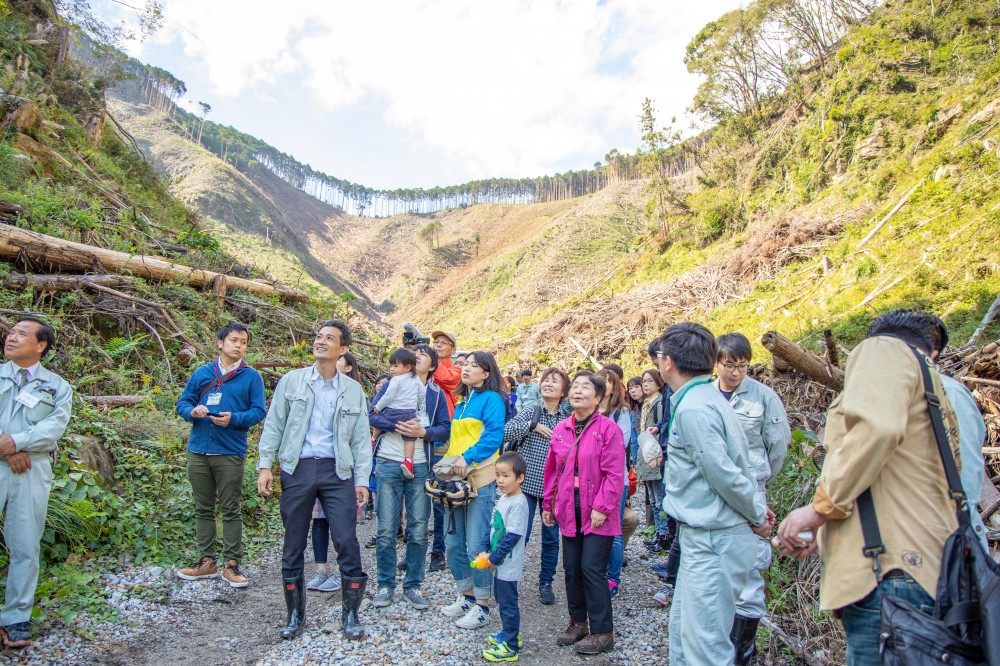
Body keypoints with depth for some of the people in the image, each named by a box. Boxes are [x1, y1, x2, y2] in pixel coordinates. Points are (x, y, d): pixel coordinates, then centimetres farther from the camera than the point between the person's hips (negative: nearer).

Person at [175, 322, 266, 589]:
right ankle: (207, 562, 23)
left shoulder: (252, 377, 2)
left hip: (230, 454, -3)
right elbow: (182, 403, 12)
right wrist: (192, 411, -11)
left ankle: (231, 564, 11)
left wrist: (234, 419, -20)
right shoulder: (202, 373, 10)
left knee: (231, 511, 2)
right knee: (203, 509, 12)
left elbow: (258, 411, -3)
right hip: (198, 451, 4)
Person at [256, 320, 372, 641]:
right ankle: (295, 615, 26)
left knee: (347, 541, -5)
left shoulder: (353, 390, 8)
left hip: (337, 471, 0)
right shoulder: (291, 381, 6)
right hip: (297, 470, 0)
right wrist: (265, 465, -4)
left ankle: (351, 615, 12)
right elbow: (273, 425, 6)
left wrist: (362, 480, 1)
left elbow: (361, 439, 8)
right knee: (293, 545, 9)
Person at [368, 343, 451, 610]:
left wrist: (423, 432, -14)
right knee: (386, 530, 3)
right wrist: (397, 426, -17)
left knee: (418, 530, 6)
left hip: (420, 467, 1)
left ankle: (412, 585, 20)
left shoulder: (437, 394, 10)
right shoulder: (392, 385, 7)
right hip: (389, 464, -1)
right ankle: (386, 585, 18)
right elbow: (372, 415, -2)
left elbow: (445, 428, 3)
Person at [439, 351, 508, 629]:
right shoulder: (461, 402, 19)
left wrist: (467, 458, -23)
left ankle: (482, 606, 10)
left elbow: (494, 435, -16)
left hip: (480, 479, -8)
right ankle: (466, 597, 27)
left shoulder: (491, 399, -5)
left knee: (477, 544, -3)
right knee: (453, 543, 11)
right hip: (455, 479, 8)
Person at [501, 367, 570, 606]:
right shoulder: (530, 414, 1)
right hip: (527, 483, -1)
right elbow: (504, 432, -12)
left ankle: (546, 582, 28)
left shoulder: (569, 419, 2)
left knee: (551, 537, 10)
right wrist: (531, 425, -16)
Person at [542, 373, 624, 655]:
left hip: (597, 514, -5)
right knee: (571, 567, 12)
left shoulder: (608, 428, -10)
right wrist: (548, 504, 14)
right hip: (569, 510, 5)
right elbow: (552, 470, 12)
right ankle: (578, 621, 30)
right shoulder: (561, 430, 6)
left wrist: (602, 507, -17)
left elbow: (614, 474, -14)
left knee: (592, 568, -3)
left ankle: (602, 631, 13)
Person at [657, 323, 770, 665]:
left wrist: (756, 515, -6)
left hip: (713, 541, -10)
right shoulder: (708, 396, 11)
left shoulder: (693, 409, -22)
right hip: (704, 537, 10)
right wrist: (756, 510, 12)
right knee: (682, 627, 21)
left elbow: (724, 473, -21)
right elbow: (734, 465, 14)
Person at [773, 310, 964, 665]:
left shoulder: (883, 348, 1)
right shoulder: (936, 395, 28)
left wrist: (822, 506, -12)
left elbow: (876, 426, -21)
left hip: (889, 570, -9)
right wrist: (822, 535, 20)